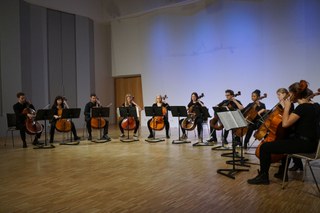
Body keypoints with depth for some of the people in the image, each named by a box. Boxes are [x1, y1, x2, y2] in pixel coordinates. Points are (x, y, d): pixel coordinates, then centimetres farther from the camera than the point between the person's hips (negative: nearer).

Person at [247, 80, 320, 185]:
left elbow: (285, 123, -22)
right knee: (285, 142, 37)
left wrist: (287, 107, -12)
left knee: (265, 147, -9)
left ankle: (263, 176, 6)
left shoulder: (302, 107, -20)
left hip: (304, 144, -10)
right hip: (312, 143, 10)